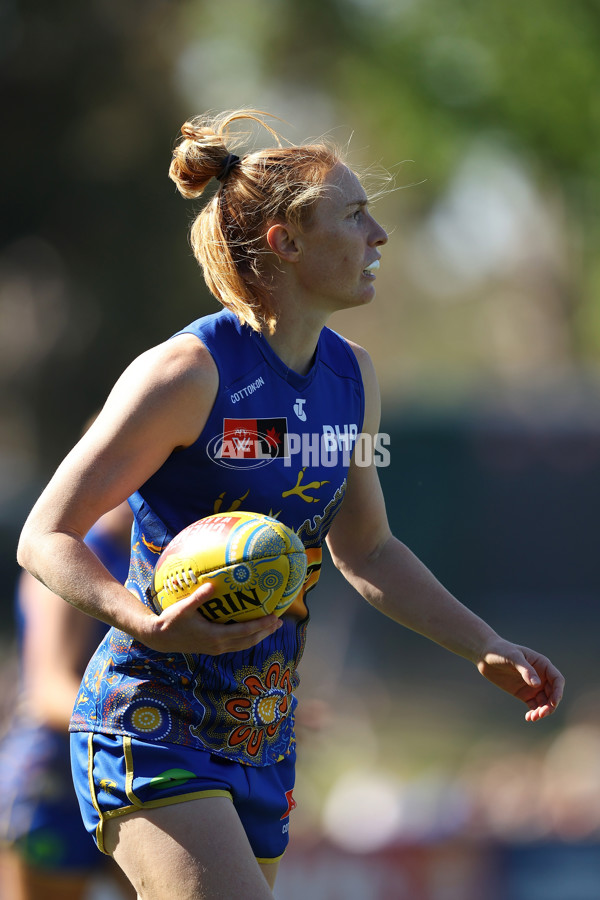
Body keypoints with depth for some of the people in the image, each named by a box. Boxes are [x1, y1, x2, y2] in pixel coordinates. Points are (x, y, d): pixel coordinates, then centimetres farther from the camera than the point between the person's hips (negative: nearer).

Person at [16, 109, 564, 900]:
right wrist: (151, 626, -32)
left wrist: (486, 646, 14)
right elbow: (44, 538, -14)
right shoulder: (188, 373, -15)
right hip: (150, 732, -8)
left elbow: (366, 550, 23)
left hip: (262, 740, 8)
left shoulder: (351, 377, 8)